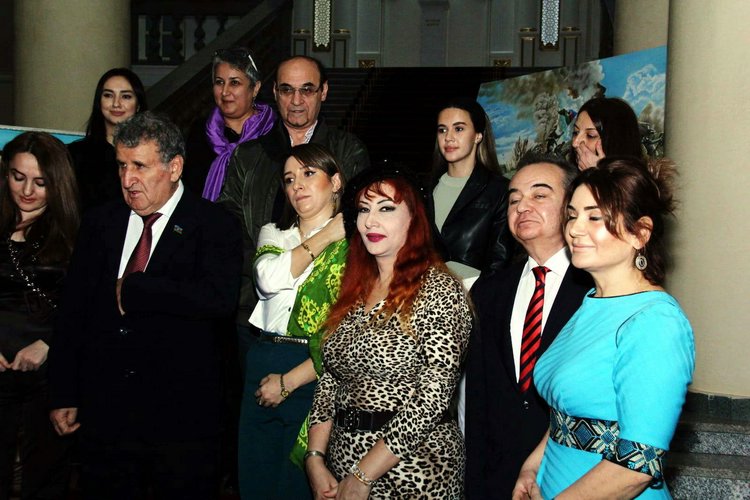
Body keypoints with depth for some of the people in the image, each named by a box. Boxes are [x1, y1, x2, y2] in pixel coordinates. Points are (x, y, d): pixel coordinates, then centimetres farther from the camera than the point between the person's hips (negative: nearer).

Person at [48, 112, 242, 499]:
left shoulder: (214, 226, -5)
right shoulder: (100, 224, 9)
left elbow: (220, 298, -22)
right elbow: (71, 311, 10)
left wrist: (131, 291, -15)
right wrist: (63, 395, 5)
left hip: (182, 416, -4)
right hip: (103, 413, 4)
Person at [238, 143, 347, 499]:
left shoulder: (354, 243, -5)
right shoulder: (272, 233, 13)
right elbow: (269, 279, -10)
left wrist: (289, 381, -12)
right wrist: (324, 237, -7)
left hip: (315, 374, -5)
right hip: (262, 365, 5)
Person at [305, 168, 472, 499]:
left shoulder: (439, 291, -12)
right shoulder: (355, 289, 7)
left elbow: (432, 398, -18)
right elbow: (330, 379, 6)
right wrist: (315, 459, -5)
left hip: (412, 468, -5)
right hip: (342, 461, 6)